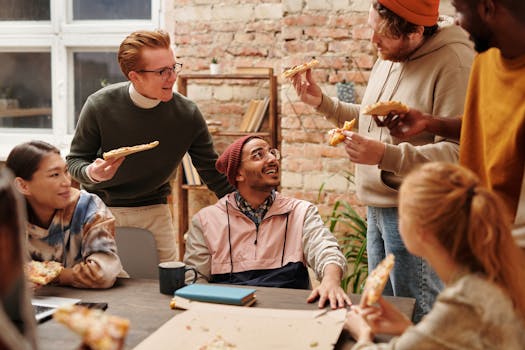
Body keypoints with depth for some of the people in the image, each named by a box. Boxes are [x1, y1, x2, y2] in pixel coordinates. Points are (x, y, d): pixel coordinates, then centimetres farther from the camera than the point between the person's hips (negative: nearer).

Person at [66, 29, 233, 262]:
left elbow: (212, 172, -5)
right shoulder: (100, 106, -18)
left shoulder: (187, 113, -14)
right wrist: (92, 173, -29)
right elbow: (75, 161, -7)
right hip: (100, 208, -1)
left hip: (154, 211, 1)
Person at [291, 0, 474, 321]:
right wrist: (321, 102, 14)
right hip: (378, 208, 9)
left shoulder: (453, 62, -19)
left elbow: (457, 152, -26)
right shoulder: (389, 58, 10)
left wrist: (386, 156, -33)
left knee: (418, 319, -1)